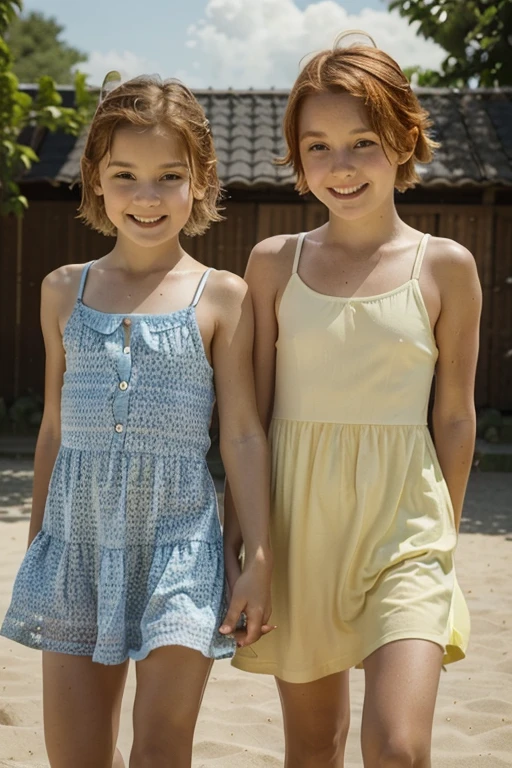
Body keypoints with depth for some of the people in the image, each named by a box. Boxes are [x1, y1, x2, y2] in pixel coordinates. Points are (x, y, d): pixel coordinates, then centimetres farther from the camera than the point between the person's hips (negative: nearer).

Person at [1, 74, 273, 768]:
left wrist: (259, 558, -5)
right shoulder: (65, 291, 7)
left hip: (179, 542, -3)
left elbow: (242, 435, -1)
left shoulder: (222, 297, -2)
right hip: (77, 542, 3)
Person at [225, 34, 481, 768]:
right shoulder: (275, 262, 2)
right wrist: (235, 532, 4)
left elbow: (454, 416, 4)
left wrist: (442, 534, 7)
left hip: (401, 520, -2)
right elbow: (251, 410, 5)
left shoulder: (445, 266, -2)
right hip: (296, 516, 2)